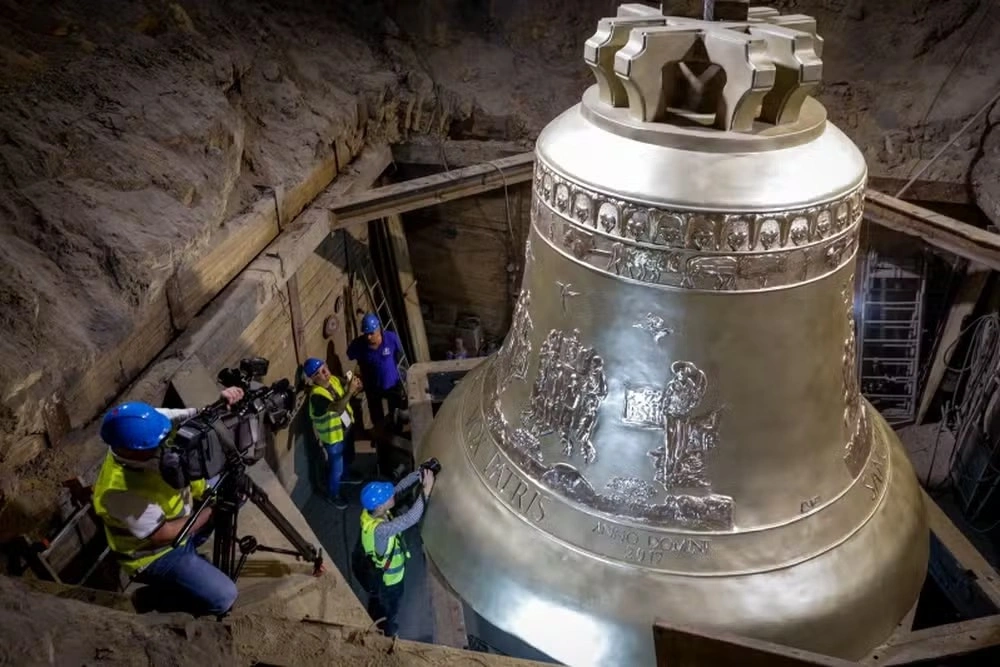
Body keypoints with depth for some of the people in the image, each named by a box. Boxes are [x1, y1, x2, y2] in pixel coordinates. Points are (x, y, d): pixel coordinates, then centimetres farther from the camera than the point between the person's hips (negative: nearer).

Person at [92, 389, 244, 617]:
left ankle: (188, 547, 17)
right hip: (156, 554, -7)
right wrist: (209, 512, -20)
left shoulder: (149, 428, -22)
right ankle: (166, 588, 12)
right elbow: (162, 535, -27)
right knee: (223, 597, -16)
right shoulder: (120, 490, -37)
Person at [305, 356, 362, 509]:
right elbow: (338, 408, -46)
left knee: (347, 457, 32)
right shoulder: (316, 395, -35)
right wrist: (350, 391, -52)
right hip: (333, 436, -7)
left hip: (347, 427, 7)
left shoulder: (334, 379, -11)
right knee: (336, 468, 13)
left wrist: (354, 390, -16)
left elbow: (344, 397, 5)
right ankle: (333, 495, 38)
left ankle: (345, 475, 61)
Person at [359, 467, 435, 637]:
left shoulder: (372, 510, -23)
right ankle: (385, 633, 52)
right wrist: (426, 490, -50)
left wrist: (420, 472, -31)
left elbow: (399, 486, -19)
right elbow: (410, 519, -52)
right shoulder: (379, 529, -46)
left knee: (377, 599, 35)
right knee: (390, 608, 25)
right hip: (388, 577, -7)